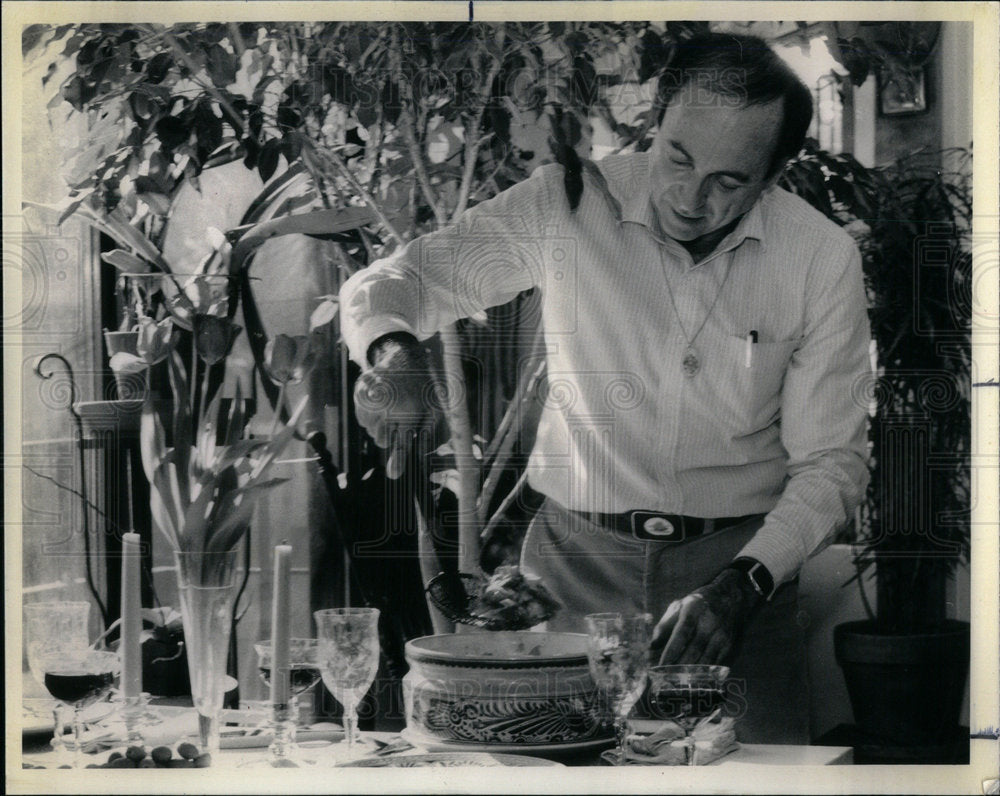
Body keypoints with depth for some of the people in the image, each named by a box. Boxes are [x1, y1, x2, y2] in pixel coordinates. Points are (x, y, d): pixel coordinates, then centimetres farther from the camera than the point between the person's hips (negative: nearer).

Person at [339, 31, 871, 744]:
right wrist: (394, 354, -26)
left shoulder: (823, 257, -4)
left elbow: (831, 461, -3)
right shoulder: (568, 204, -6)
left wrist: (741, 584, -19)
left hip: (742, 559, 0)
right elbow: (392, 282, -1)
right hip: (578, 552, 0)